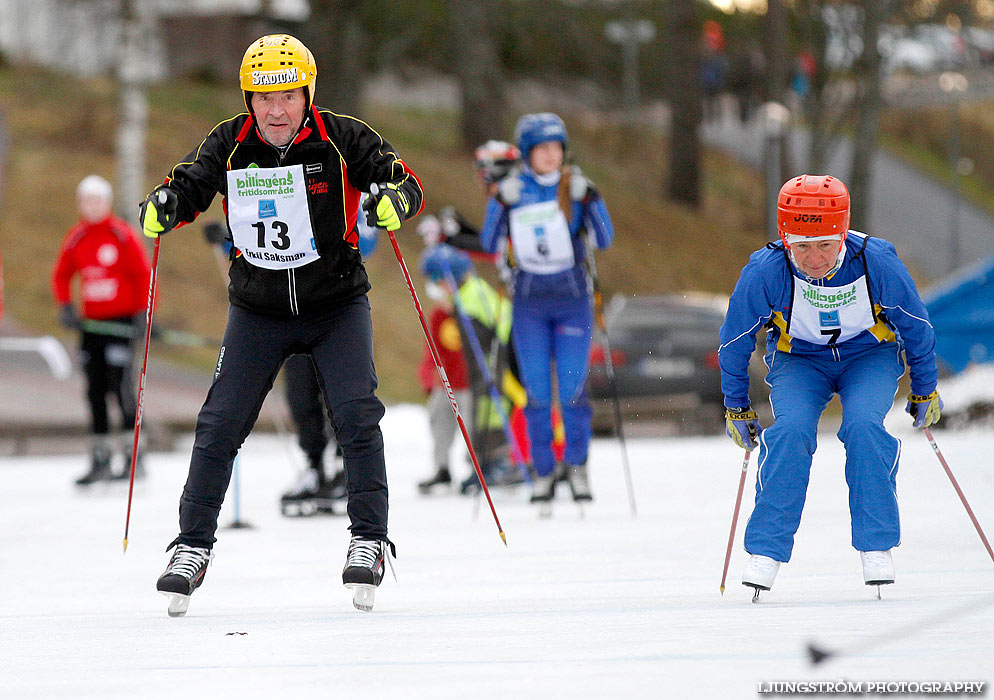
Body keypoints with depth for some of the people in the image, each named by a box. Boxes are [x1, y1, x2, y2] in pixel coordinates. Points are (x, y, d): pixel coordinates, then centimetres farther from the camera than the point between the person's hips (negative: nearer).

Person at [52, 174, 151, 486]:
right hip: (90, 323, 5)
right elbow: (62, 276, 18)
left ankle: (133, 458, -8)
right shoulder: (75, 238, 8)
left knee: (120, 385, -13)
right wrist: (65, 306, 3)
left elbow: (143, 274, -5)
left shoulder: (123, 235, -6)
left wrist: (142, 314, -11)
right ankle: (100, 458, 13)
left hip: (121, 322, -5)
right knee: (94, 390, 7)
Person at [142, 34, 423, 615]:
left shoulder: (340, 139, -13)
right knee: (220, 424, -4)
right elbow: (190, 183, -1)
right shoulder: (230, 146, -7)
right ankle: (193, 549, 6)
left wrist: (393, 199, -37)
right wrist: (165, 204, -25)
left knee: (356, 415, -17)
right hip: (258, 310, 2)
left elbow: (407, 183, -13)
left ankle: (369, 541, -7)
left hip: (337, 305, -2)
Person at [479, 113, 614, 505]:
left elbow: (604, 239, -7)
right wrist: (500, 203, -16)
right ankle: (543, 471, 10)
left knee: (573, 387, -6)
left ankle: (577, 465, 9)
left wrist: (589, 200, -20)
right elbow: (490, 244, -3)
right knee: (536, 390, 1)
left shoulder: (574, 187, -2)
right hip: (529, 303, 1)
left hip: (573, 299, -1)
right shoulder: (514, 190, 0)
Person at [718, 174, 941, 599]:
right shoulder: (764, 272, -28)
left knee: (864, 425, -27)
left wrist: (925, 390, 3)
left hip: (870, 356, 0)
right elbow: (734, 341, -9)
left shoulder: (877, 263, -28)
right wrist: (736, 407, 1)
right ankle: (766, 549, -16)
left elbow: (916, 327, -8)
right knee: (791, 431, -26)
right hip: (799, 360, 0)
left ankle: (876, 547, -14)